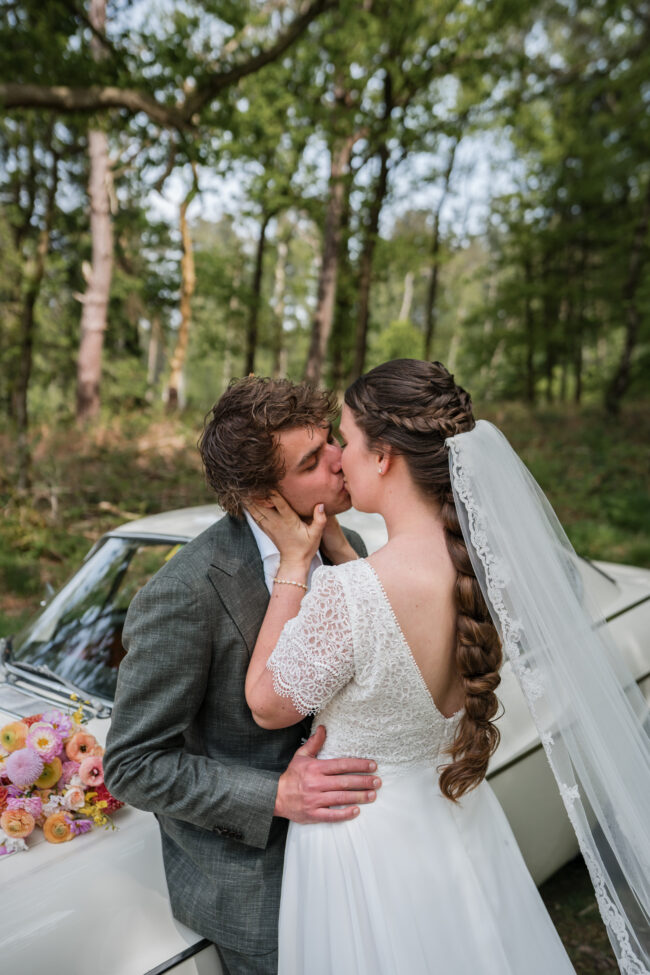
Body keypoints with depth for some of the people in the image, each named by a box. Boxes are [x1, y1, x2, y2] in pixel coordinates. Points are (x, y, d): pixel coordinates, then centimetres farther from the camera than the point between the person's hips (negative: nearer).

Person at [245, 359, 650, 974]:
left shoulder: (346, 596, -34)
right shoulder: (500, 564, -14)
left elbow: (267, 705, -14)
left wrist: (294, 560, -13)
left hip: (362, 845, -5)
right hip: (462, 824, 6)